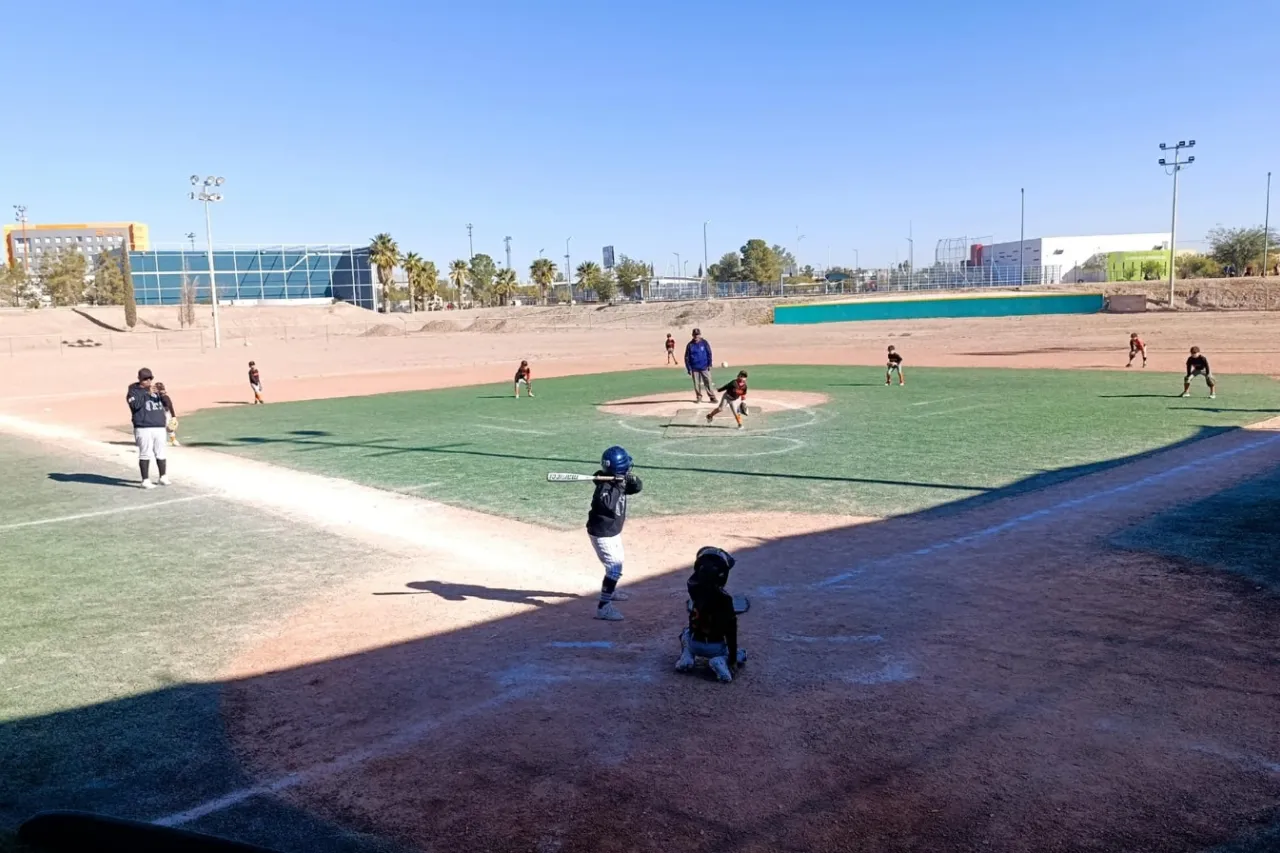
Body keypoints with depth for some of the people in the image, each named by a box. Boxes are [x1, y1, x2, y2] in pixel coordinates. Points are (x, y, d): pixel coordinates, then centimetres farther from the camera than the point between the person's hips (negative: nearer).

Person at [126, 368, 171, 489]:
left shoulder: (155, 390, 17)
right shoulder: (133, 392, 2)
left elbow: (166, 404, 9)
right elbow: (135, 405, -16)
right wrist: (147, 394, -23)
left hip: (160, 427, 5)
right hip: (143, 428, -5)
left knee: (160, 453, 11)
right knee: (145, 454, -7)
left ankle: (163, 477, 22)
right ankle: (146, 480, -5)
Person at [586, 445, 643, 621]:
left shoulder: (620, 481, -3)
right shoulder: (605, 485, -28)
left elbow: (638, 487, -1)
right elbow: (608, 504, -43)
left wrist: (633, 480, -21)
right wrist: (618, 487, -41)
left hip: (614, 531, 10)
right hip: (602, 533, -10)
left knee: (616, 562, 29)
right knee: (615, 567, -16)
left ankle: (610, 590, 51)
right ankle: (603, 607, -16)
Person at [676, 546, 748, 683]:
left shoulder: (693, 588, -13)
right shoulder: (724, 598, -23)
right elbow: (730, 631, -19)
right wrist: (732, 659, -11)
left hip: (694, 644, 4)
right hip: (716, 647, -4)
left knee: (687, 633, 39)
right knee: (741, 655, 26)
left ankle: (687, 658, 9)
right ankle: (720, 661, -6)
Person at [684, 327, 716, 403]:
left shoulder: (704, 343, 0)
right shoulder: (690, 345, 0)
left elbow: (709, 354, 4)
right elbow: (687, 357, 3)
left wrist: (710, 365, -3)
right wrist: (688, 368, -2)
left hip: (704, 367, -1)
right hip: (694, 368, 1)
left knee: (708, 382, -3)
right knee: (696, 383, 5)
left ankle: (712, 397, 1)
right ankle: (698, 397, 16)